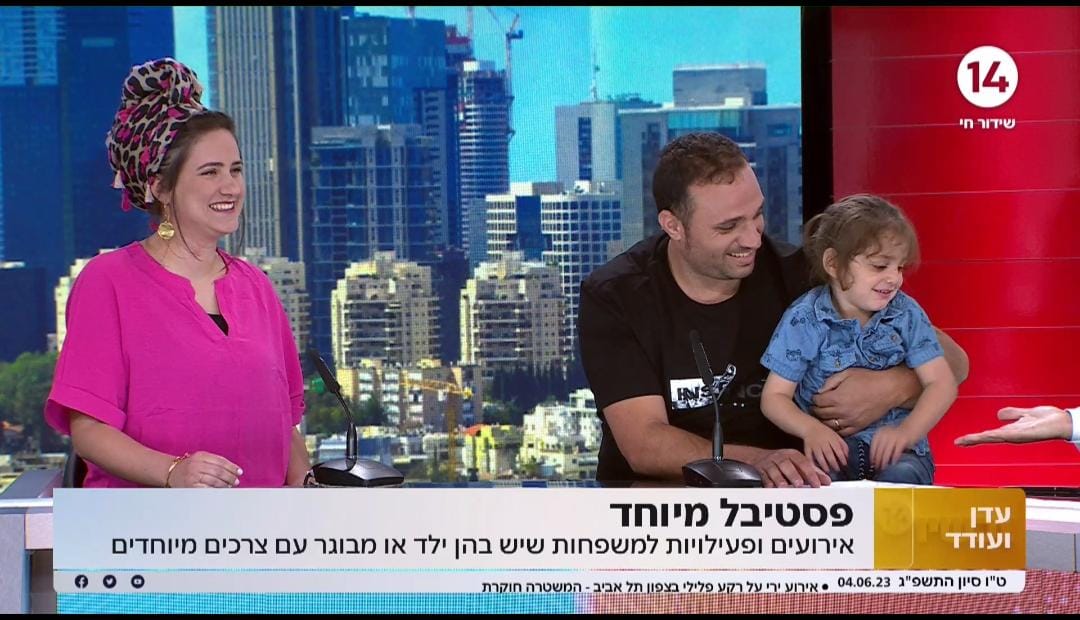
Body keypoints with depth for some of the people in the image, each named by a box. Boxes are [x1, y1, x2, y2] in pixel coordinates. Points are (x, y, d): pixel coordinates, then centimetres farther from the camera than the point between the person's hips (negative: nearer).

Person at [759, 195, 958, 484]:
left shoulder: (906, 314, 3)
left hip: (895, 448, 2)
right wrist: (811, 429, -21)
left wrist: (906, 432, -19)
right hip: (829, 446, -1)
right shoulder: (804, 319, -2)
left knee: (901, 477, -33)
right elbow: (775, 397, 0)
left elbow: (942, 383, -1)